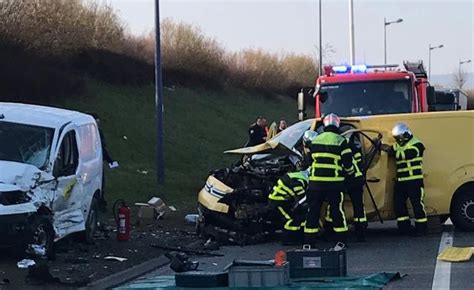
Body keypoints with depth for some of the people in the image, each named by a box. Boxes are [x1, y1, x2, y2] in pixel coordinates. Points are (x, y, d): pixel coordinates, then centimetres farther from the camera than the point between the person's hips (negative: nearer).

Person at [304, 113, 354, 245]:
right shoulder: (340, 141, -3)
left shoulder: (315, 140, 10)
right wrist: (349, 172, 17)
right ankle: (341, 240, 7)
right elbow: (348, 163, -3)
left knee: (313, 210, 7)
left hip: (316, 180, 3)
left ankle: (309, 240, 6)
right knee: (337, 210, 5)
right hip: (334, 182, -3)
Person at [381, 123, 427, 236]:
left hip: (414, 181, -7)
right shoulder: (397, 145, 17)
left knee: (417, 204, -4)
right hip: (400, 181, 7)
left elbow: (406, 154, -23)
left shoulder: (416, 145, -9)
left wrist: (391, 150, -29)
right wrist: (380, 146, -12)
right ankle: (404, 227, 15)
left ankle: (421, 228, 5)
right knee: (398, 204, 6)